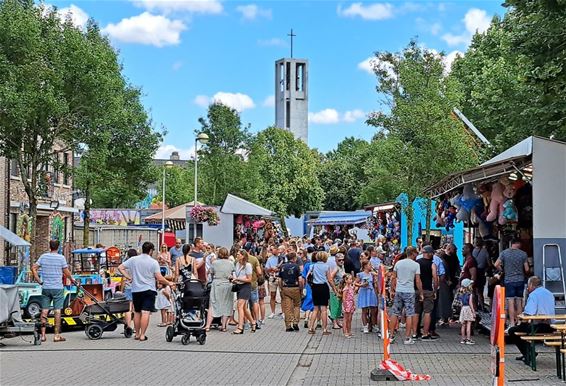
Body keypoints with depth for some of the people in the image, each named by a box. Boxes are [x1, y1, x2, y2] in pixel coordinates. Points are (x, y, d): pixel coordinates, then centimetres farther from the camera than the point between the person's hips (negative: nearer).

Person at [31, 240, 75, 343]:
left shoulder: (43, 257, 3)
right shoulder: (61, 258, -7)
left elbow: (33, 268, 1)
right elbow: (66, 272, -5)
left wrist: (39, 281, 6)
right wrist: (72, 280, 13)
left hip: (45, 288, 3)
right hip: (57, 288, -3)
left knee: (44, 310, 7)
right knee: (57, 311, 1)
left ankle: (43, 335, 7)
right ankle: (57, 335, 1)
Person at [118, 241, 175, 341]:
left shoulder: (133, 259, 3)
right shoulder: (153, 262, -8)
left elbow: (120, 268, 1)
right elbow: (159, 278, -10)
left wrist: (129, 277, 4)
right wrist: (169, 283, 4)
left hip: (136, 290, 4)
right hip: (149, 290, -4)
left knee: (137, 313, 16)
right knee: (146, 313, -8)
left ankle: (137, 334, 22)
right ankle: (142, 335, -12)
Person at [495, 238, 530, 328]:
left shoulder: (504, 253, -3)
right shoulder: (523, 254, -3)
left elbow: (496, 265, -6)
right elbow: (526, 269, -2)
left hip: (509, 280, -1)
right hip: (520, 280, 1)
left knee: (511, 302, -2)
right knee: (519, 302, 10)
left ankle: (512, 323, -5)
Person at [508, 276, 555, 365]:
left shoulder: (533, 295, -11)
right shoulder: (550, 294, 15)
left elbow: (528, 314, -22)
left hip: (538, 327, -9)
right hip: (550, 327, 9)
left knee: (512, 331, 6)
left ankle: (528, 355, 4)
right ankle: (526, 353, 31)